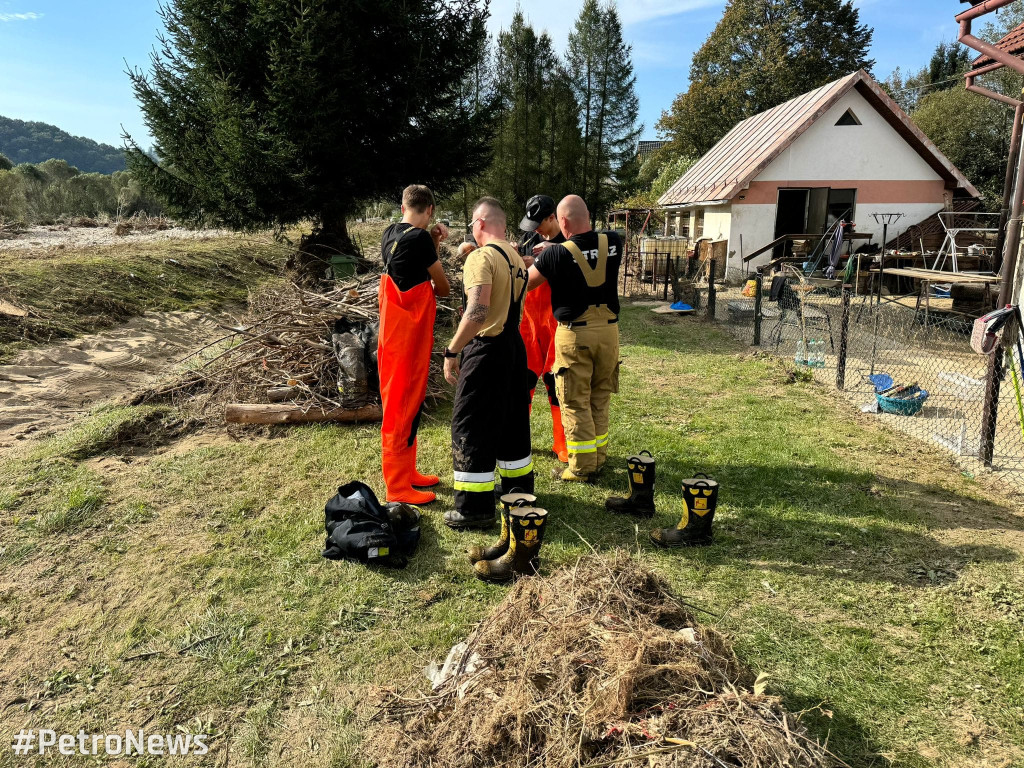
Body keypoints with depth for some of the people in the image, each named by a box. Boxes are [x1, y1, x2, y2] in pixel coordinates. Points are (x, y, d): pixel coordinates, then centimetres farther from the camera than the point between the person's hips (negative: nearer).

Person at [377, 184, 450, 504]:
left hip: (394, 330, 9)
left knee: (406, 400, 17)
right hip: (410, 332, -9)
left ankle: (406, 471, 29)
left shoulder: (390, 235, 8)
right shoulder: (419, 238, -16)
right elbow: (443, 288, -6)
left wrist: (433, 242, 5)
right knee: (403, 403, -2)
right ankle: (398, 487, 7)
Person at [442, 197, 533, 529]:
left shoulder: (481, 257, -15)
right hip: (515, 345, 9)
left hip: (486, 349, -9)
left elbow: (477, 312, -26)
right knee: (513, 421, 19)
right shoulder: (516, 258, 11)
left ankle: (474, 508, 7)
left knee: (470, 427, 1)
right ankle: (520, 491, 31)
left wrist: (451, 352, -20)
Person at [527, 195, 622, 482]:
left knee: (575, 403, 5)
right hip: (608, 329, 5)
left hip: (574, 334, -5)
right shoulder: (613, 242, -1)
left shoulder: (557, 254, -14)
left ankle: (582, 467, 10)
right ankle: (599, 456, 27)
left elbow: (524, 284, -2)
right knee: (600, 398, 17)